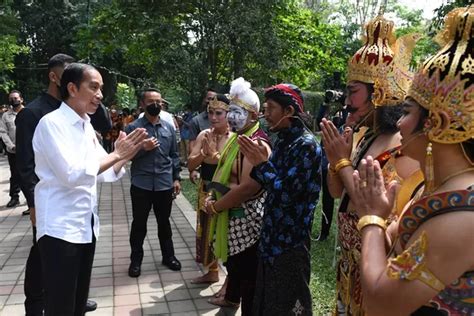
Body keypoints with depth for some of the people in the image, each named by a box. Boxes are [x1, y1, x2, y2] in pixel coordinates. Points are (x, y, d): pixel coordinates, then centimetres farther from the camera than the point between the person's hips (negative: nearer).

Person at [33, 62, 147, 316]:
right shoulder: (51, 123, -14)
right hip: (60, 227, -8)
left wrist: (125, 156, -4)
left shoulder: (86, 125, 11)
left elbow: (104, 173, 13)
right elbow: (72, 174, -23)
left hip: (86, 224, 8)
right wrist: (117, 154, -17)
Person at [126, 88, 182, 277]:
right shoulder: (133, 127, -5)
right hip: (141, 184, -2)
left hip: (164, 184, 3)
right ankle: (136, 260, 25)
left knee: (164, 222, 16)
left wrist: (176, 178, 5)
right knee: (139, 224, 9)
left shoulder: (169, 127, 5)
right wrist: (143, 148, -20)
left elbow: (174, 155, 9)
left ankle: (168, 256, 31)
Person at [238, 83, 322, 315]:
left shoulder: (306, 145, -18)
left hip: (290, 240, -8)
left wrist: (262, 164, -17)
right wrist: (258, 162, -4)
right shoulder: (283, 141, 9)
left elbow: (287, 193, -24)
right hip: (272, 235, 8)